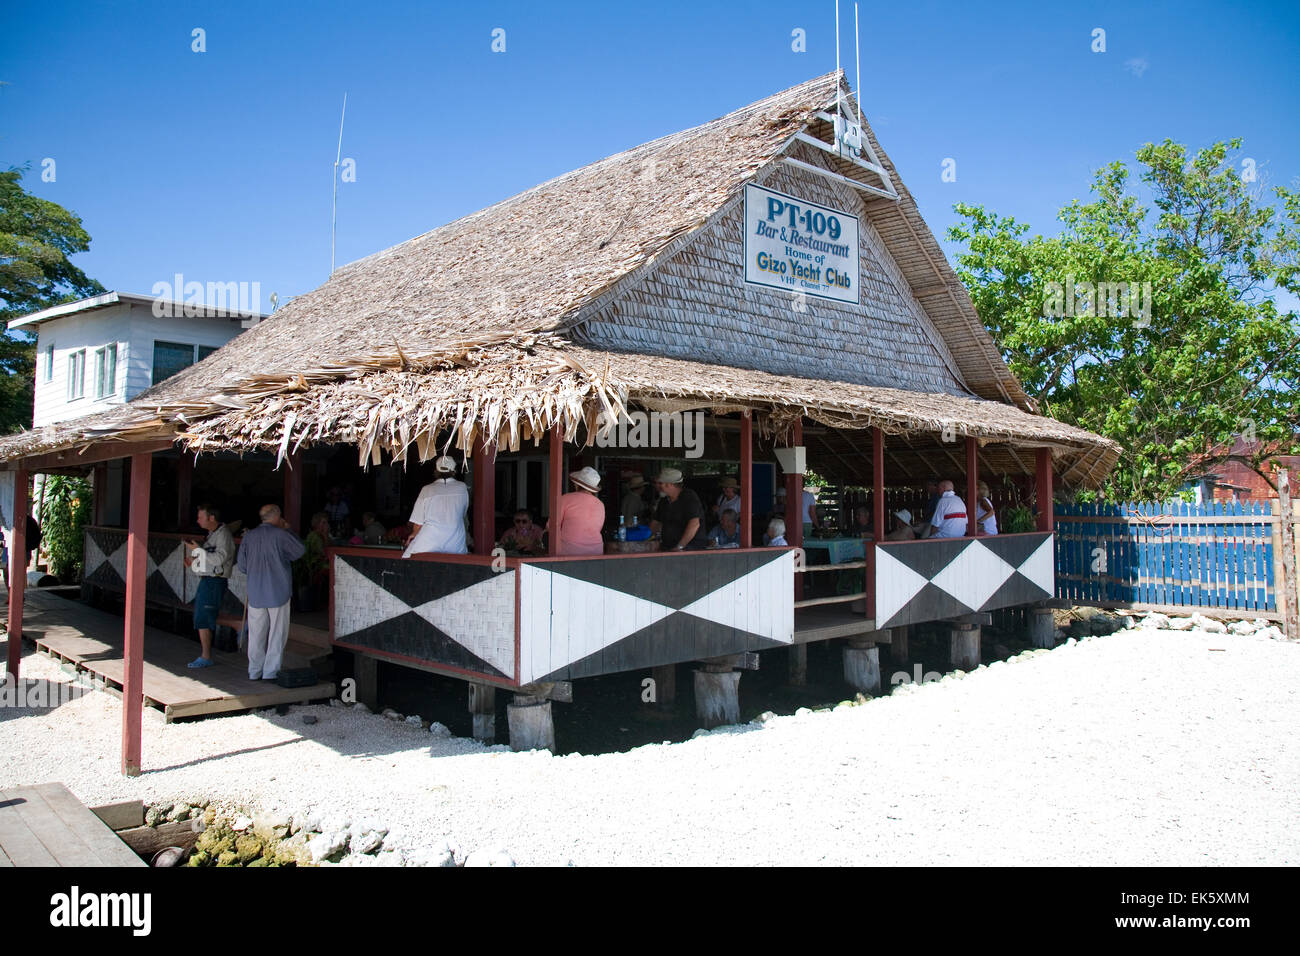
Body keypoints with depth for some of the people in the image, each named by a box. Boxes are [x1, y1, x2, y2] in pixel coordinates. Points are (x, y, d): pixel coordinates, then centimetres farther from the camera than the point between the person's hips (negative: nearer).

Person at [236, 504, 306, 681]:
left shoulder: (248, 536, 4)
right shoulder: (280, 535, -10)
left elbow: (242, 565, 7)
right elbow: (300, 550, 3)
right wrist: (288, 530, 10)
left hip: (255, 593, 4)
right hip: (278, 592, -4)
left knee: (256, 633, 11)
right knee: (277, 633, 4)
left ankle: (255, 671, 17)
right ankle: (270, 671, 5)